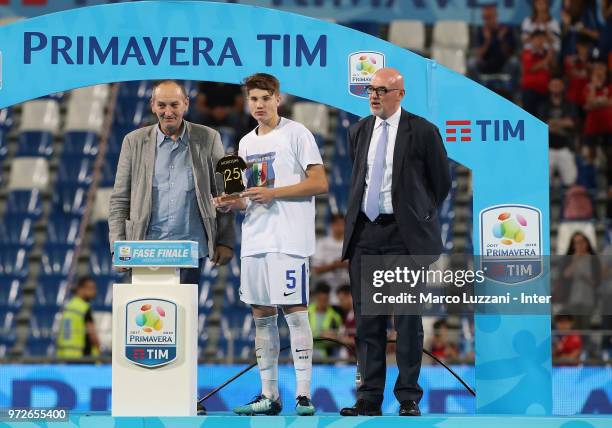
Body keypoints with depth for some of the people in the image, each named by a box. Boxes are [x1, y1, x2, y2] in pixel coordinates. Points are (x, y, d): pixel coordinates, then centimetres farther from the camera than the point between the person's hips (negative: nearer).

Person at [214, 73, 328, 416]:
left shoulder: (296, 134, -4)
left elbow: (319, 183, -9)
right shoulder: (246, 143, 18)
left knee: (295, 311, -9)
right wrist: (231, 204, 3)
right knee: (262, 315, 7)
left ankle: (304, 395, -9)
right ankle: (269, 395, 12)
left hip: (289, 241, -7)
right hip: (255, 241, 7)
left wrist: (273, 193, -16)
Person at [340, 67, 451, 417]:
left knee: (408, 319, 0)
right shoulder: (359, 131, 11)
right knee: (367, 319, 5)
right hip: (364, 232, 5)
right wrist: (357, 215, 15)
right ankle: (370, 398, 9)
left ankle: (409, 399, 5)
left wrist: (421, 217, 7)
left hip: (404, 234, -5)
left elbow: (441, 182, 5)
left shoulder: (422, 132, -4)